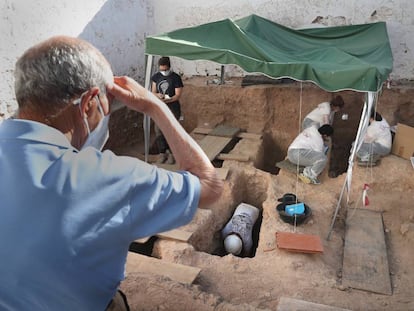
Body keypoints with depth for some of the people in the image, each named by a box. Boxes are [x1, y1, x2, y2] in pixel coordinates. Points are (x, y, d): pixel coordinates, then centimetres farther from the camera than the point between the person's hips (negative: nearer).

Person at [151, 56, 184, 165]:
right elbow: (153, 92, 9)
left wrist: (167, 100, -26)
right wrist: (158, 95, -14)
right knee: (159, 131, 2)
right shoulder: (156, 77, 6)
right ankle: (162, 153, 15)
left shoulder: (176, 78, -8)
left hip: (172, 108, -4)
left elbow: (178, 95, -11)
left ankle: (171, 153, 8)